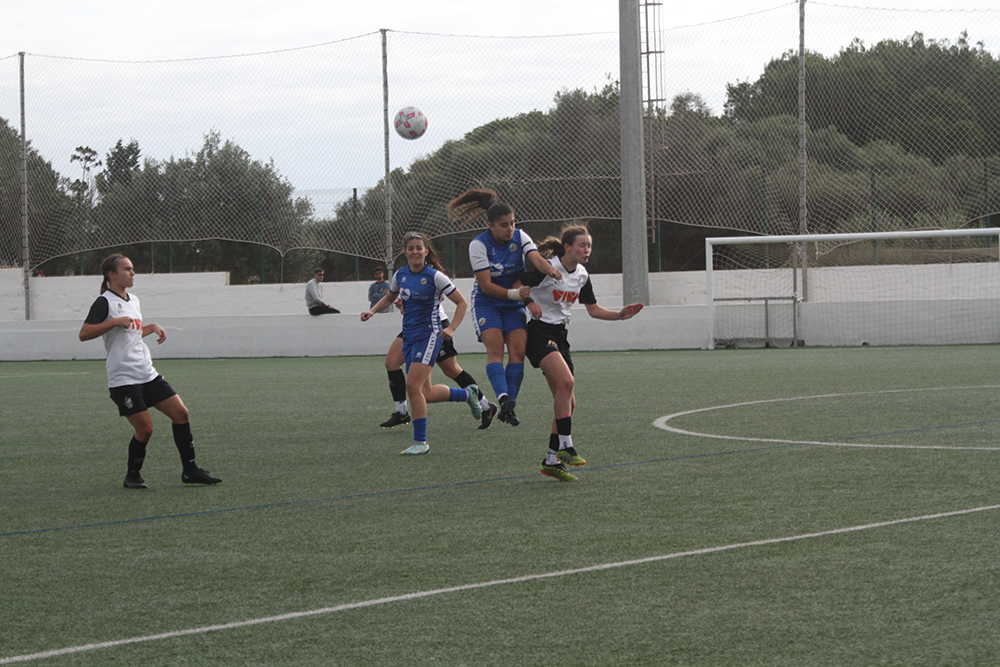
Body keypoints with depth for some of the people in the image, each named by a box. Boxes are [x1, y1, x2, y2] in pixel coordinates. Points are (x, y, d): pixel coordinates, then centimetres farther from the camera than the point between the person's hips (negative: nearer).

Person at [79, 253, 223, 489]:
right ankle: (132, 476, 10)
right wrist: (115, 321, -25)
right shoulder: (105, 302, -8)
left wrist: (153, 327, 17)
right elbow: (84, 333, -19)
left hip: (147, 373, 8)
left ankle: (190, 471, 9)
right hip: (123, 379, -8)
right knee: (144, 428, -11)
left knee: (181, 413, 0)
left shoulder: (133, 300, 16)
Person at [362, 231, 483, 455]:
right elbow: (389, 297, 27)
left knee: (413, 386, -18)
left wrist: (451, 328, -17)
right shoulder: (400, 275, 7)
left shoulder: (435, 276, -10)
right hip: (409, 336, 6)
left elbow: (461, 303, -5)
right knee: (426, 394, 6)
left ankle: (420, 442, -10)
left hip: (429, 335, -6)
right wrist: (372, 311, 10)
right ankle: (467, 394, 34)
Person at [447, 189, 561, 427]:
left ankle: (509, 407, -12)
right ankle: (503, 398, -38)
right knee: (495, 347, -23)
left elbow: (536, 258, -22)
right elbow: (486, 285, -16)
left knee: (518, 350, -12)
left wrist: (550, 269, -43)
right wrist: (513, 293, -25)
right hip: (487, 302, -3)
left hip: (514, 306, 3)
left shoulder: (520, 237, -4)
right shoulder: (479, 245, -14)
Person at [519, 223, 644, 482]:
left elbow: (593, 309, 15)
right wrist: (529, 301, -31)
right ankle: (565, 446, -24)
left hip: (559, 335, 8)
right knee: (566, 381, -28)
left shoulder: (582, 275, 7)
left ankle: (551, 460, 12)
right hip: (539, 332, -8)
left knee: (568, 403, 5)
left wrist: (620, 315, 2)